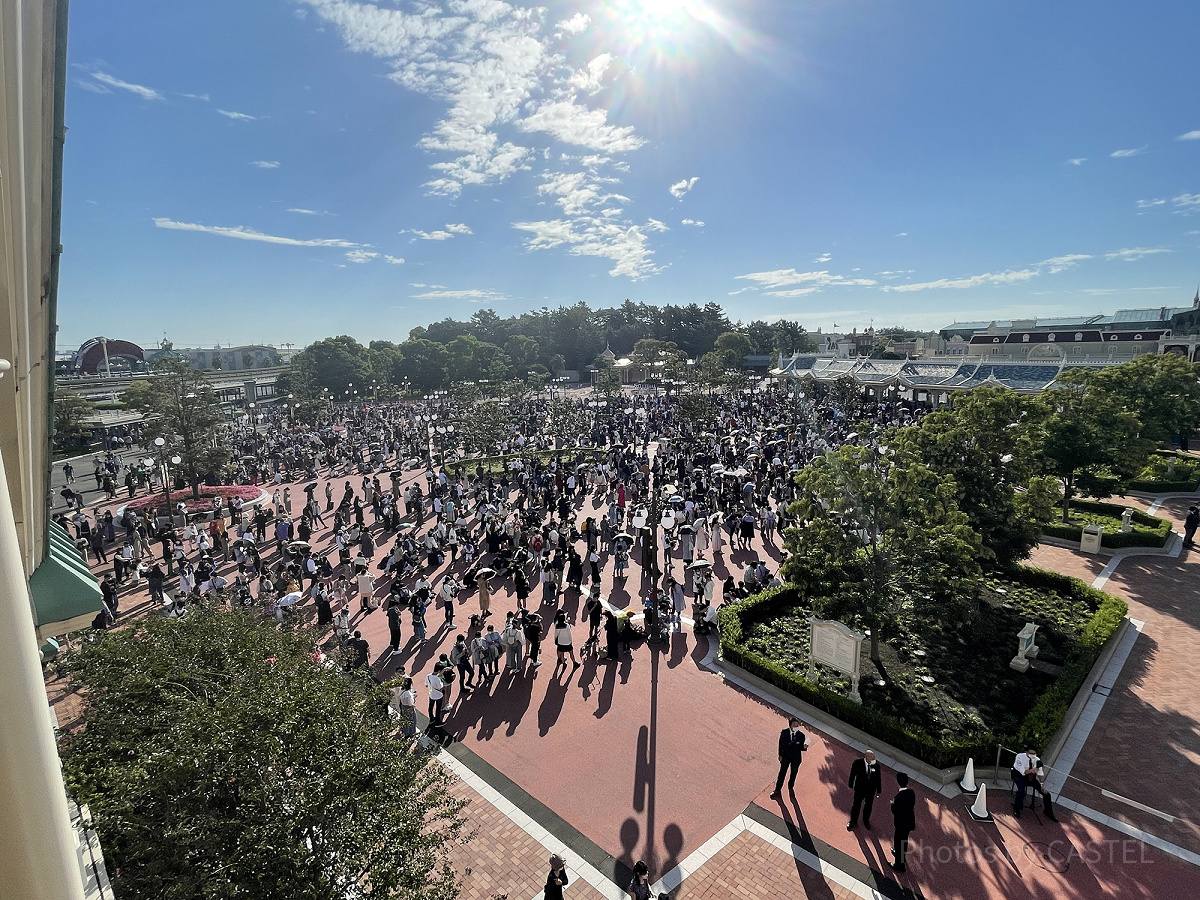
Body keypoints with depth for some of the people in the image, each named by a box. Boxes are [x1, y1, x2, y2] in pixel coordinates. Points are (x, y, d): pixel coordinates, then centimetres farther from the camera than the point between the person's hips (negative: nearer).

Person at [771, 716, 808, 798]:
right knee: (782, 773, 13)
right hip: (785, 757, 0)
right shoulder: (784, 732, -20)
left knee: (793, 774, 22)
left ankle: (791, 787, 49)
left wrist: (804, 747, -35)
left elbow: (801, 748, -13)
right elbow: (781, 744, -7)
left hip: (796, 758, 0)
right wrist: (780, 755, -3)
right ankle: (778, 790, 30)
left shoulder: (801, 735, -22)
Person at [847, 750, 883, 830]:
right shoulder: (857, 763, -23)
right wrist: (851, 786, -3)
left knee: (868, 805, 22)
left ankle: (866, 820, 48)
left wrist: (879, 790, 4)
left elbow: (878, 778, -4)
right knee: (856, 805, 14)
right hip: (859, 789, -2)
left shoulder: (876, 765, -17)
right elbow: (852, 774, -10)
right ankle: (853, 821, 37)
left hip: (871, 790, 2)